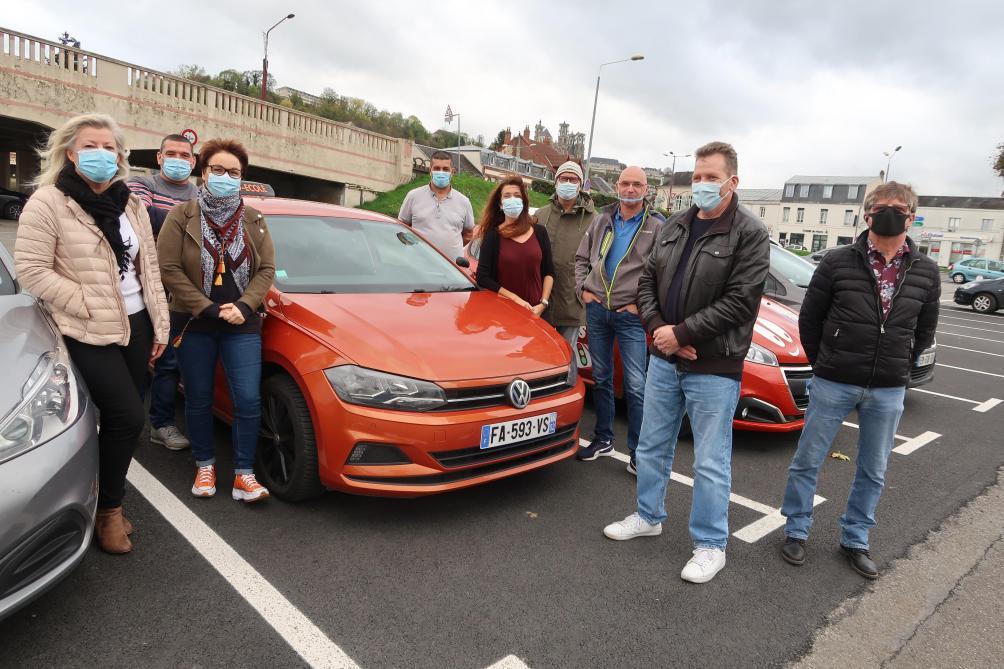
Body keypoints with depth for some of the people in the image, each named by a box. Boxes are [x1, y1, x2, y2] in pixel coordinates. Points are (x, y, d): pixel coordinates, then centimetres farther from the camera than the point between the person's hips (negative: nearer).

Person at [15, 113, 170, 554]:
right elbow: (31, 271, -12)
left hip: (135, 325, 6)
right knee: (128, 417, -11)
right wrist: (90, 305, -15)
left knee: (122, 418, 10)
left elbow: (149, 267, 12)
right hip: (88, 334, -6)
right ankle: (108, 509, 11)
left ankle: (107, 503, 27)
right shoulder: (48, 202, -8)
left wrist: (159, 326, 9)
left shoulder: (131, 205, 11)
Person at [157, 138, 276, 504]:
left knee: (248, 401, -5)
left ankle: (244, 474, 7)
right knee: (199, 400, 10)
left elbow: (267, 269, 3)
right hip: (193, 325, -1)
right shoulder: (182, 215, -1)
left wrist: (243, 306, -12)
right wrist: (207, 308, -14)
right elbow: (168, 268, -7)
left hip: (242, 325, 1)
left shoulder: (253, 220, 6)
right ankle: (204, 465, 28)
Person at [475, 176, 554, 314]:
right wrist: (515, 299, -15)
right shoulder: (492, 235, -3)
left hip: (535, 311, 2)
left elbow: (548, 272, 7)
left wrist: (543, 303, -6)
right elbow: (482, 278, -9)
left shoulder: (539, 232, 4)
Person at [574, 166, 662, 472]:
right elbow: (581, 257, 17)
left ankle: (639, 452, 5)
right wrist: (583, 289, 4)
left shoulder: (657, 226, -2)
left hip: (630, 316, -4)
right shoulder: (602, 220, 10)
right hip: (597, 310, 4)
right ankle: (603, 439, 26)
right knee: (601, 379, 13)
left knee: (636, 386, -6)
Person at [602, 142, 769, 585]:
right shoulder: (674, 227, 9)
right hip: (664, 359, 6)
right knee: (652, 446, 18)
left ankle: (710, 545, 21)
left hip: (714, 368, -6)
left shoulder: (750, 234, -10)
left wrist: (681, 333, -18)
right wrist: (658, 327, -8)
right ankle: (648, 517, 38)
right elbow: (647, 281, 9)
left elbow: (739, 302, -17)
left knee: (710, 463, 4)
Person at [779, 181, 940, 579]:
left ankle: (855, 540, 31)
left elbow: (924, 330, 13)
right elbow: (809, 319, 0)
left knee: (873, 472, 14)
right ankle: (796, 532, 24)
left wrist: (898, 368, 9)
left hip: (888, 392, 3)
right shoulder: (838, 262, -8)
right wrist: (824, 365, 4)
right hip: (833, 385, -3)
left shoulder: (925, 273, 1)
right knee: (807, 462, 6)